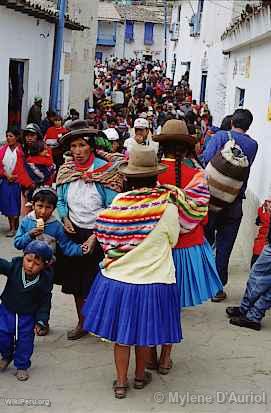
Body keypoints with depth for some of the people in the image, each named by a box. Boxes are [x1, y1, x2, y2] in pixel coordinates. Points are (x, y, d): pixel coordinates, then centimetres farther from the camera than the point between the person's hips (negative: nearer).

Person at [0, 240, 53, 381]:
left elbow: (45, 303, -8)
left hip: (28, 316, -1)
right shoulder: (13, 267, -18)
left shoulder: (45, 280, -18)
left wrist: (41, 320, -11)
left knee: (25, 342, 8)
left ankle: (22, 366, 31)